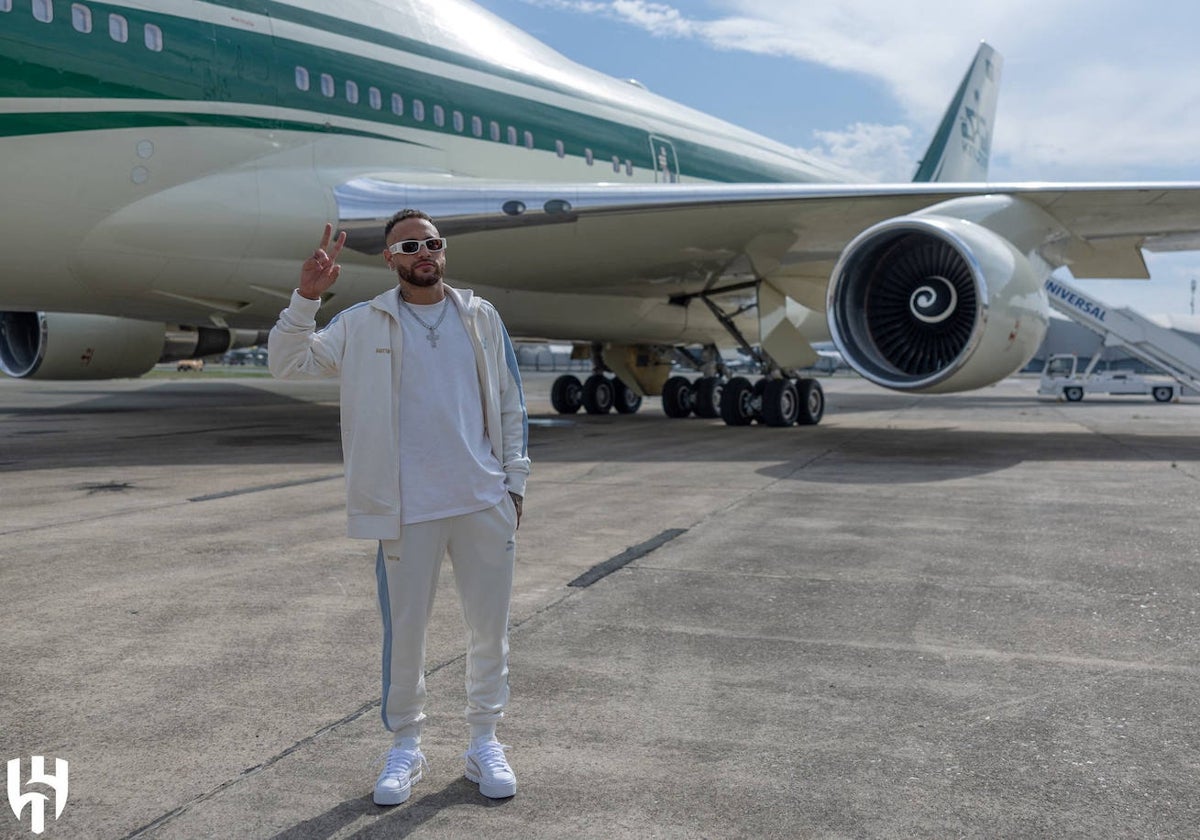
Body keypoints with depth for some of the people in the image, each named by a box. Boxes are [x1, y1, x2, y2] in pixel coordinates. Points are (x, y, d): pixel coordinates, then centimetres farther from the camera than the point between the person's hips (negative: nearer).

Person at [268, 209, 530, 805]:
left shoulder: (482, 318, 7)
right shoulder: (364, 325, 2)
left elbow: (510, 406, 9)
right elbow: (286, 363, -6)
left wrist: (514, 481, 4)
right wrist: (307, 296, -18)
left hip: (484, 502, 2)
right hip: (406, 509, -2)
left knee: (489, 627, 9)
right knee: (404, 631, 8)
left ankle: (485, 741, 26)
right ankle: (405, 746, 26)